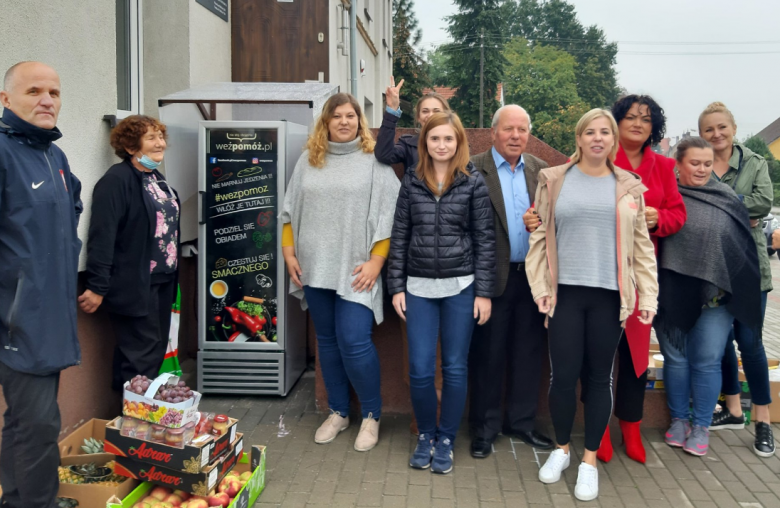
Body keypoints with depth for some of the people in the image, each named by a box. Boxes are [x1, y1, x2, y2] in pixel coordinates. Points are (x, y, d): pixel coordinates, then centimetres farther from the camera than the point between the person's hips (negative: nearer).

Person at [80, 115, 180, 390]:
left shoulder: (157, 178, 15)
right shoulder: (116, 181, -15)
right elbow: (102, 236, -21)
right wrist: (97, 286, -24)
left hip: (162, 281, 9)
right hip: (134, 284, -9)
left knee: (157, 349, 15)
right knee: (141, 355, -1)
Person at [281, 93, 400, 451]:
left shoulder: (375, 160, -2)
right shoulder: (308, 160, 11)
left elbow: (389, 214, -7)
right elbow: (291, 209, 15)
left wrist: (375, 261, -13)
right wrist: (289, 251, 7)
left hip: (356, 270, -4)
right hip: (315, 268, 5)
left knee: (354, 342, -9)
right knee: (327, 341, 13)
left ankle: (371, 415, 12)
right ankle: (338, 412, 29)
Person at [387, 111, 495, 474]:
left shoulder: (473, 182, -1)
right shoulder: (412, 182, 4)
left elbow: (484, 239, -2)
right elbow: (399, 236, 6)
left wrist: (484, 291, -6)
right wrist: (396, 287, 2)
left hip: (461, 287, -1)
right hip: (419, 287, 2)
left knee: (455, 368, 6)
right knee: (420, 369, 2)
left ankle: (446, 439, 24)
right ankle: (425, 434, 25)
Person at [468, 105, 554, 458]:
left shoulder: (540, 171, 10)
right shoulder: (472, 170, -4)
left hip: (532, 278, 4)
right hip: (494, 278, -4)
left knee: (529, 352, 12)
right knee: (488, 354, 6)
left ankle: (520, 422, 28)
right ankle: (484, 428, 21)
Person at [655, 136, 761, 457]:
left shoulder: (727, 199, 4)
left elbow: (743, 248, 9)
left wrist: (740, 292, 6)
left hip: (714, 297, 1)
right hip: (672, 295, -1)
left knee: (707, 362, 3)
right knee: (676, 359, 9)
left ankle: (701, 426, 18)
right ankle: (679, 420, 26)